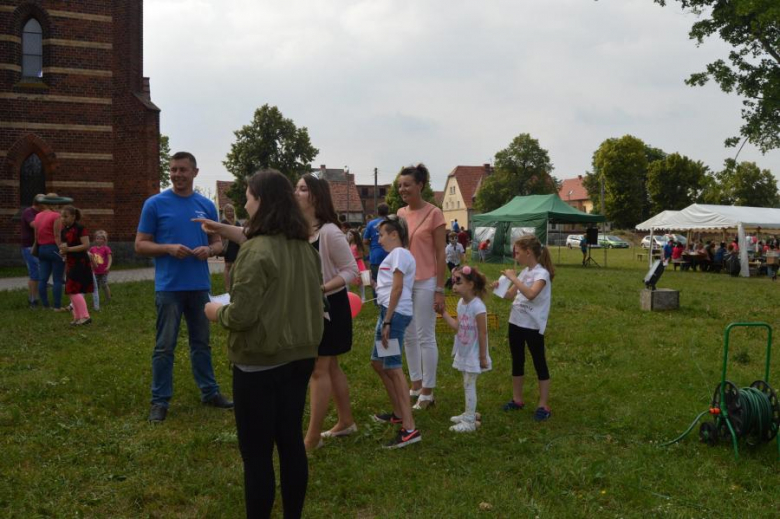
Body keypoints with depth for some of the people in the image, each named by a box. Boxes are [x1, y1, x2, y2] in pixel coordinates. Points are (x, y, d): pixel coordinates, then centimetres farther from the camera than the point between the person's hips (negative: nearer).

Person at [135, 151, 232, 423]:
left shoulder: (206, 205, 6)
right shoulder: (155, 204, -3)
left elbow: (218, 243, 12)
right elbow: (140, 245, -2)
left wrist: (208, 250, -11)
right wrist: (168, 248, -19)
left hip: (200, 286, 3)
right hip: (169, 287, -3)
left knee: (201, 342, 15)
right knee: (164, 346, 3)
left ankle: (209, 391, 26)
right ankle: (160, 400, 12)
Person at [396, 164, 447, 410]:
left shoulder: (434, 213, -9)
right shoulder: (400, 213, 8)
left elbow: (441, 254, -9)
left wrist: (440, 290, -11)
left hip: (425, 283, -6)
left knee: (426, 337, 0)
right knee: (409, 337, 12)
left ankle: (427, 392, 10)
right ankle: (416, 385, 25)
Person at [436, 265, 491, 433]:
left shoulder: (477, 306, -22)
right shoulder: (461, 303, 4)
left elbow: (483, 333, -19)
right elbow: (457, 327, 6)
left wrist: (483, 357, -16)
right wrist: (443, 313, 5)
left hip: (474, 354, -8)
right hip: (464, 353, 8)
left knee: (469, 385, -2)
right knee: (468, 384, 18)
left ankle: (470, 422, 6)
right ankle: (470, 413, 32)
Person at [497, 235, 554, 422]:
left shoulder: (541, 273, -16)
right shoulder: (524, 272, 9)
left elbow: (531, 294, -33)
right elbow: (511, 294, 18)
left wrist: (513, 278, -27)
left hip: (533, 326, -8)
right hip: (516, 323, 8)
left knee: (539, 364, 1)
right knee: (517, 362, 15)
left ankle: (544, 405, 7)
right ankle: (517, 399, 28)